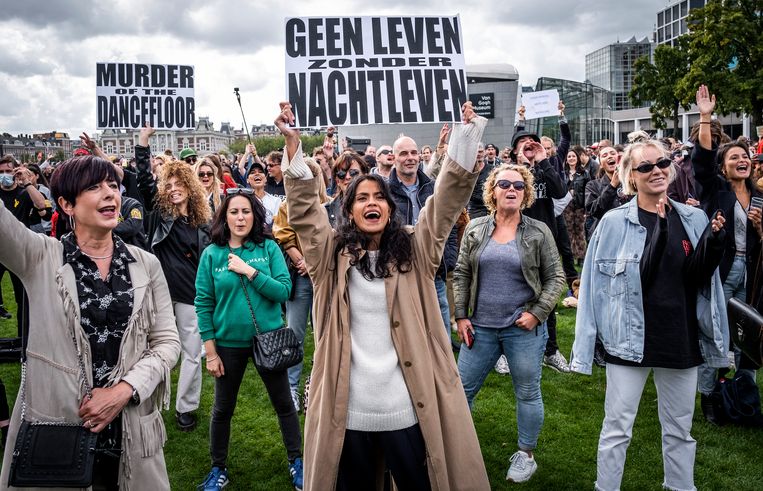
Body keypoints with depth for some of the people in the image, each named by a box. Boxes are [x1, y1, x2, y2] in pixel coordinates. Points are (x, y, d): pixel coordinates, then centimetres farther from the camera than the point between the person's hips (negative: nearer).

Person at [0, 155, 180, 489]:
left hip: (131, 430, 2)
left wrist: (124, 390, -13)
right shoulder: (40, 258, -3)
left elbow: (167, 341, 1)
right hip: (53, 431, -2)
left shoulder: (146, 264, 3)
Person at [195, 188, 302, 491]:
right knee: (222, 409, 15)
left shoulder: (269, 248, -7)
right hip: (228, 343, 0)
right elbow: (203, 304, -5)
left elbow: (284, 290, -13)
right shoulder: (212, 254, -7)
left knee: (283, 403, 13)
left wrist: (249, 271, -22)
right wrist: (210, 351, -6)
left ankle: (296, 461, 33)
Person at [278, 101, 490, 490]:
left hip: (407, 405, 0)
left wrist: (467, 131, -10)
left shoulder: (414, 250, 5)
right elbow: (303, 207, -3)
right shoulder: (332, 255, 5)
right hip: (348, 406, 1)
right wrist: (292, 141, -13)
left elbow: (448, 199, -2)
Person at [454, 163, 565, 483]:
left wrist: (537, 313, -10)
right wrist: (461, 316, 1)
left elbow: (555, 277, 1)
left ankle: (525, 455, 28)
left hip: (523, 328, -2)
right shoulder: (475, 229, 3)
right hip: (480, 326, 2)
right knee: (461, 388, 8)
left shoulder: (538, 232, -2)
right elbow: (461, 274, 7)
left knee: (527, 393, 9)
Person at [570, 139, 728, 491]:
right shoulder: (614, 222, -8)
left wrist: (713, 241, -14)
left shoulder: (694, 219, 2)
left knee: (680, 430, 18)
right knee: (617, 429, 5)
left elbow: (697, 279, -2)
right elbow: (596, 282, -8)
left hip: (681, 340, 4)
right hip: (630, 339, -3)